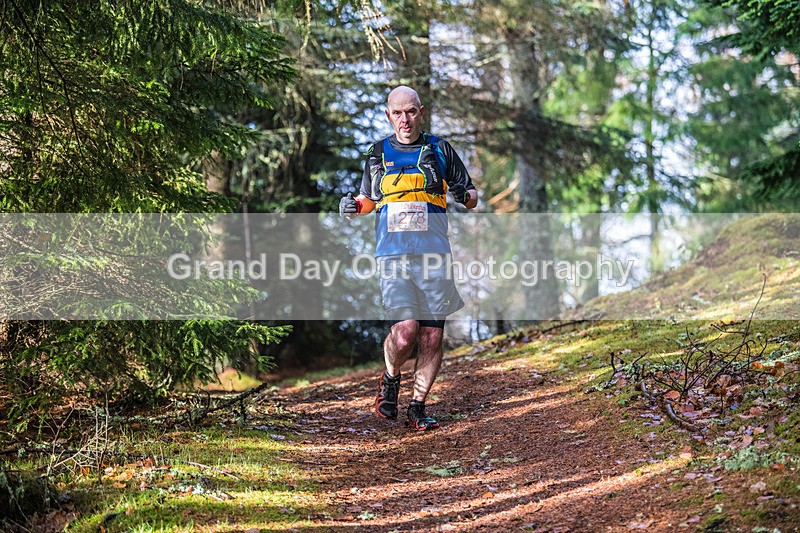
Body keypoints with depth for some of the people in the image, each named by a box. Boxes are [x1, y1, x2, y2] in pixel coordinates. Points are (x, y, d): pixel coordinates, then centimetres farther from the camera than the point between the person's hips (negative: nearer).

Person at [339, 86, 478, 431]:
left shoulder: (440, 150, 11)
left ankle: (417, 407, 13)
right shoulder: (378, 155, 14)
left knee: (432, 338, 0)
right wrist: (354, 206, 4)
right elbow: (370, 200, 27)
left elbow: (472, 197, 15)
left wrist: (465, 196, -9)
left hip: (434, 255, 1)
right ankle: (390, 380, 12)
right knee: (405, 331, -17)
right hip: (393, 256, -1)